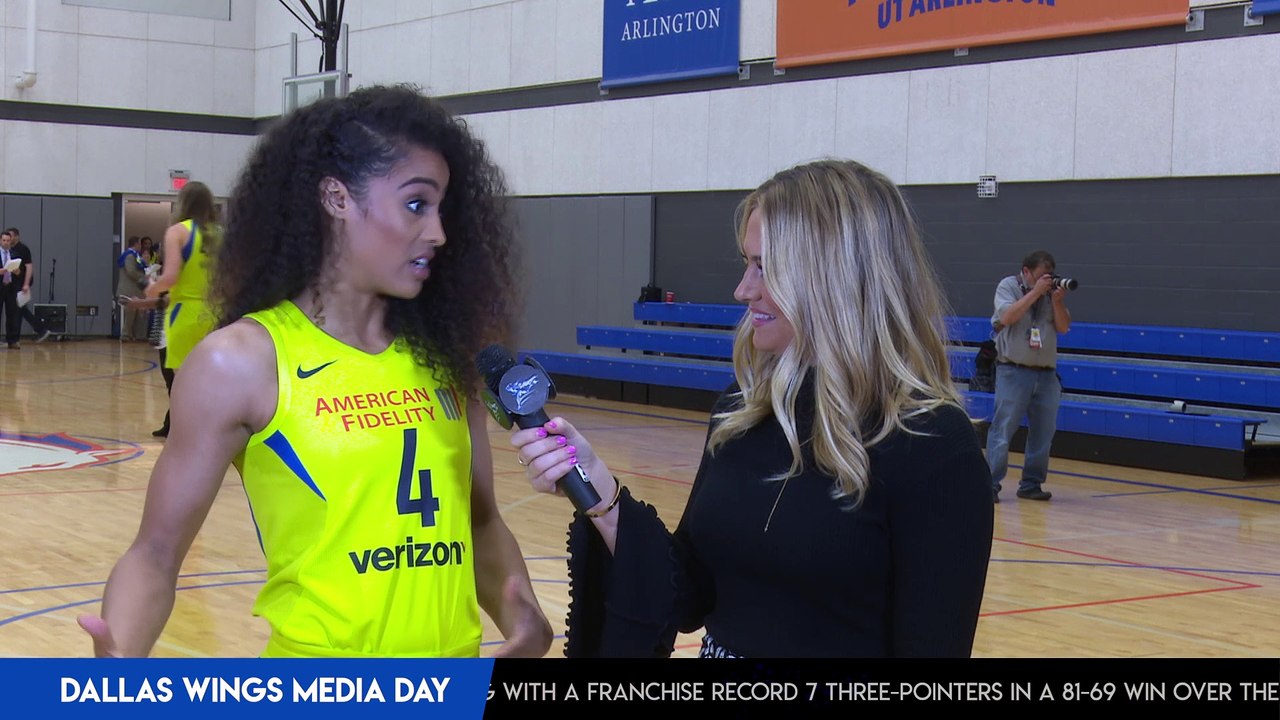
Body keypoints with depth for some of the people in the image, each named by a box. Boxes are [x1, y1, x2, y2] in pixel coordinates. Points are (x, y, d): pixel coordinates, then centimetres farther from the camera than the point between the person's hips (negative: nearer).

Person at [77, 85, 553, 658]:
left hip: (458, 647, 4)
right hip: (317, 648, -4)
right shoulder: (242, 363, -10)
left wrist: (518, 616, -8)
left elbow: (480, 521, 10)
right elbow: (157, 552, -8)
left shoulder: (442, 354, 2)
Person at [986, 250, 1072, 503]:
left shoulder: (1052, 292, 11)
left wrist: (1057, 301, -10)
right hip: (1014, 371, -5)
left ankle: (1032, 484, 14)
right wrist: (1035, 292, -15)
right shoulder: (1008, 286, 0)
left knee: (1043, 432, 5)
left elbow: (1063, 327, 6)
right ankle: (991, 484, -5)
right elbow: (1007, 317, -16)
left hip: (1046, 373, 5)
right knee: (1003, 428, -7)